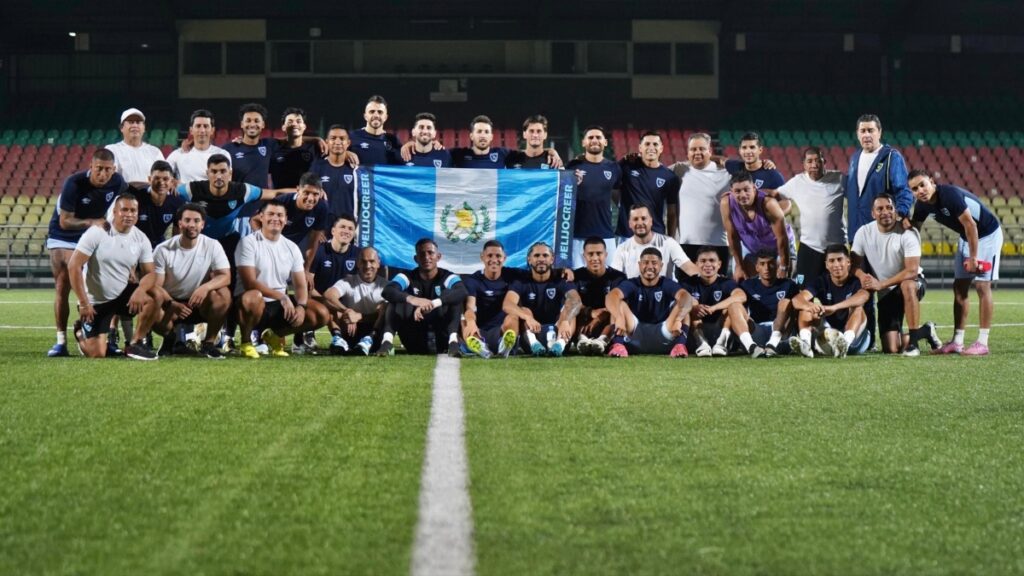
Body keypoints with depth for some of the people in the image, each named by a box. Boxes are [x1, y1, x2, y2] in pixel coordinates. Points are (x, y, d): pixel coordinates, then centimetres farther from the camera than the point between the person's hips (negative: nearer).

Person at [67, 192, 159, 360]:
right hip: (95, 301, -3)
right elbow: (74, 266, -17)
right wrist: (84, 303, -19)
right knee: (96, 354, -10)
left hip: (123, 295, 3)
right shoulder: (96, 233, -15)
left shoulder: (141, 239, -3)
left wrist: (140, 290, -29)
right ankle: (81, 331, 27)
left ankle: (135, 344, -8)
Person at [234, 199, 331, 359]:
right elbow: (249, 283, -19)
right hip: (255, 303, -6)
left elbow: (300, 285, 5)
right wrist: (281, 297, -27)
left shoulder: (291, 248, 8)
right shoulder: (249, 243, -10)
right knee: (253, 297, -41)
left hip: (280, 305, 6)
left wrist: (301, 306, -17)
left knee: (321, 314, -10)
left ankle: (275, 335, 13)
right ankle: (245, 342, -12)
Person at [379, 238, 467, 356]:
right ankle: (387, 342, -36)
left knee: (454, 298, -21)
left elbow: (462, 293, -28)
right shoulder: (407, 277, -1)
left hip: (440, 341, -1)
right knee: (396, 298, -18)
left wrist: (432, 304, -44)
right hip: (414, 341, 1)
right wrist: (411, 299, -44)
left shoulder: (448, 277, -4)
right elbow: (387, 291, -23)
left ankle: (453, 342, -38)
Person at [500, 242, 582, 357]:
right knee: (524, 311, -24)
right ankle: (533, 343, -52)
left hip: (555, 331, 0)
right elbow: (507, 304, -19)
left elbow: (576, 301, -21)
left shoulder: (561, 281, 1)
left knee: (570, 309, -23)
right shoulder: (522, 282, 2)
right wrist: (528, 318, -40)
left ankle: (560, 343, -51)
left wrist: (565, 321, -44)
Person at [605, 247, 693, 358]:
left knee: (682, 305, -18)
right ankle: (618, 344, -40)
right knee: (619, 304, -20)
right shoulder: (631, 284, 0)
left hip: (663, 335, 0)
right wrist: (619, 317, -46)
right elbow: (611, 296, -23)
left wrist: (677, 319, -44)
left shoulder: (667, 284, 1)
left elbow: (687, 297, -21)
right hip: (635, 334, 0)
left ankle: (680, 345, -36)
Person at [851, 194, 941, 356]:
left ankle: (913, 342, -31)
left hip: (912, 283, -4)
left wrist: (880, 284, -30)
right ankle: (925, 331, 27)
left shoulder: (907, 233, -19)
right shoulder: (864, 233, -5)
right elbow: (856, 263, -1)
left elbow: (912, 271, -26)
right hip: (885, 295, 4)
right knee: (891, 349, -6)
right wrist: (862, 275, -26)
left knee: (907, 285, -43)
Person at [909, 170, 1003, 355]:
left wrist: (973, 257, -23)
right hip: (966, 238, 8)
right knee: (959, 287, 4)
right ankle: (957, 342, 7)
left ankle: (982, 343, -9)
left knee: (982, 285, -10)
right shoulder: (922, 205, -7)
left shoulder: (950, 195, -31)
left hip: (988, 234, -8)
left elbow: (970, 225, -28)